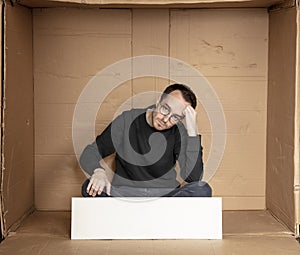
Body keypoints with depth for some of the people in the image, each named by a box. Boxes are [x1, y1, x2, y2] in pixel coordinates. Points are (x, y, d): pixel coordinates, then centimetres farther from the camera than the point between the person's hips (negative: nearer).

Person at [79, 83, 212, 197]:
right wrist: (98, 171, -22)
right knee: (90, 187, -27)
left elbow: (193, 177, -16)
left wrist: (192, 131, -20)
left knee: (203, 190, -27)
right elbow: (89, 153, 1)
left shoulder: (180, 131, -4)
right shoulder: (127, 120, -2)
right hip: (123, 193, 0)